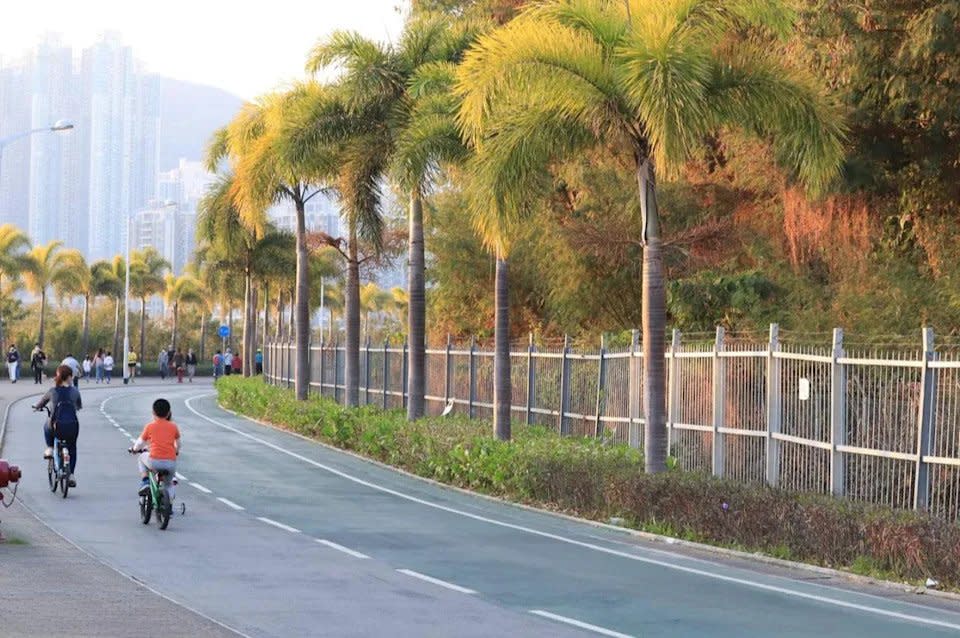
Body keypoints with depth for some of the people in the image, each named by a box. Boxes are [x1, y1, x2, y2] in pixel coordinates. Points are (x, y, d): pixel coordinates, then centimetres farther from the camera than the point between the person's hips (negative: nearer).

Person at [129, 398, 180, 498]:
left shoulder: (149, 426, 6)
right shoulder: (173, 427, 12)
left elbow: (140, 443, 15)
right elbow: (178, 444, 27)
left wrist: (134, 449, 39)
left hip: (154, 461, -2)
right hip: (171, 462, 2)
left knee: (141, 458, 32)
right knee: (169, 484, 29)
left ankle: (145, 482, 15)